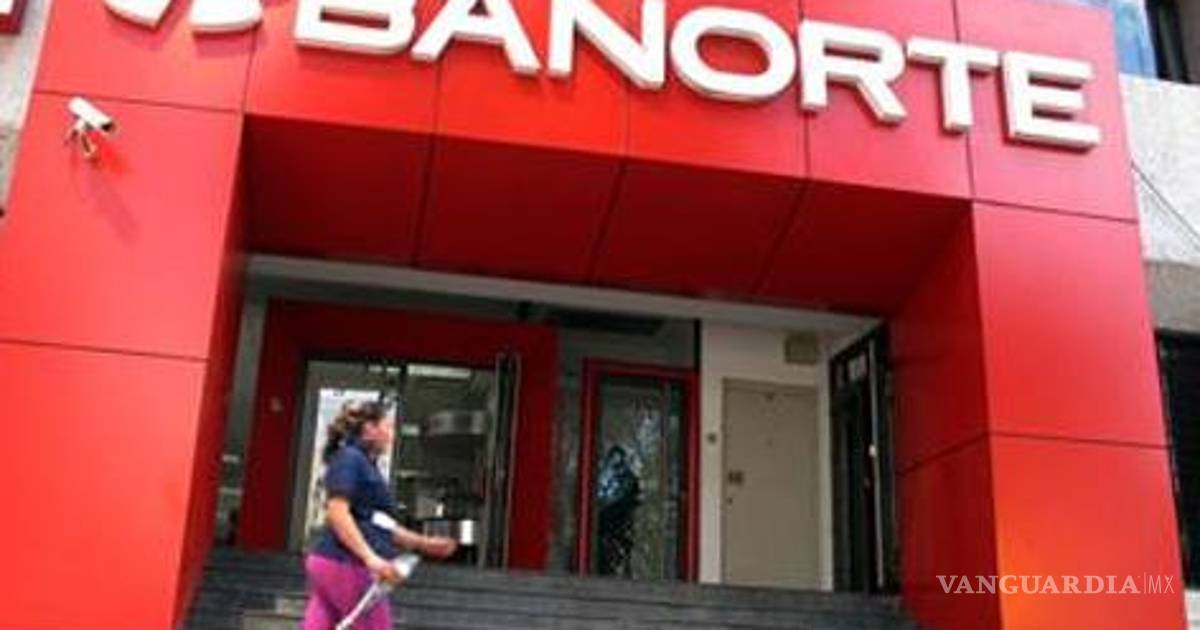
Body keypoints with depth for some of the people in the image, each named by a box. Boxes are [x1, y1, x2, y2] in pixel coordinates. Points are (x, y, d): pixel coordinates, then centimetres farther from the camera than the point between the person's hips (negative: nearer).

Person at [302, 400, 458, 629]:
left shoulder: (366, 465, 21)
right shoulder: (350, 458, -7)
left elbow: (380, 527, 26)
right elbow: (336, 512, -20)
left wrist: (425, 544, 24)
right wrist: (371, 557, -27)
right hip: (345, 564, -9)